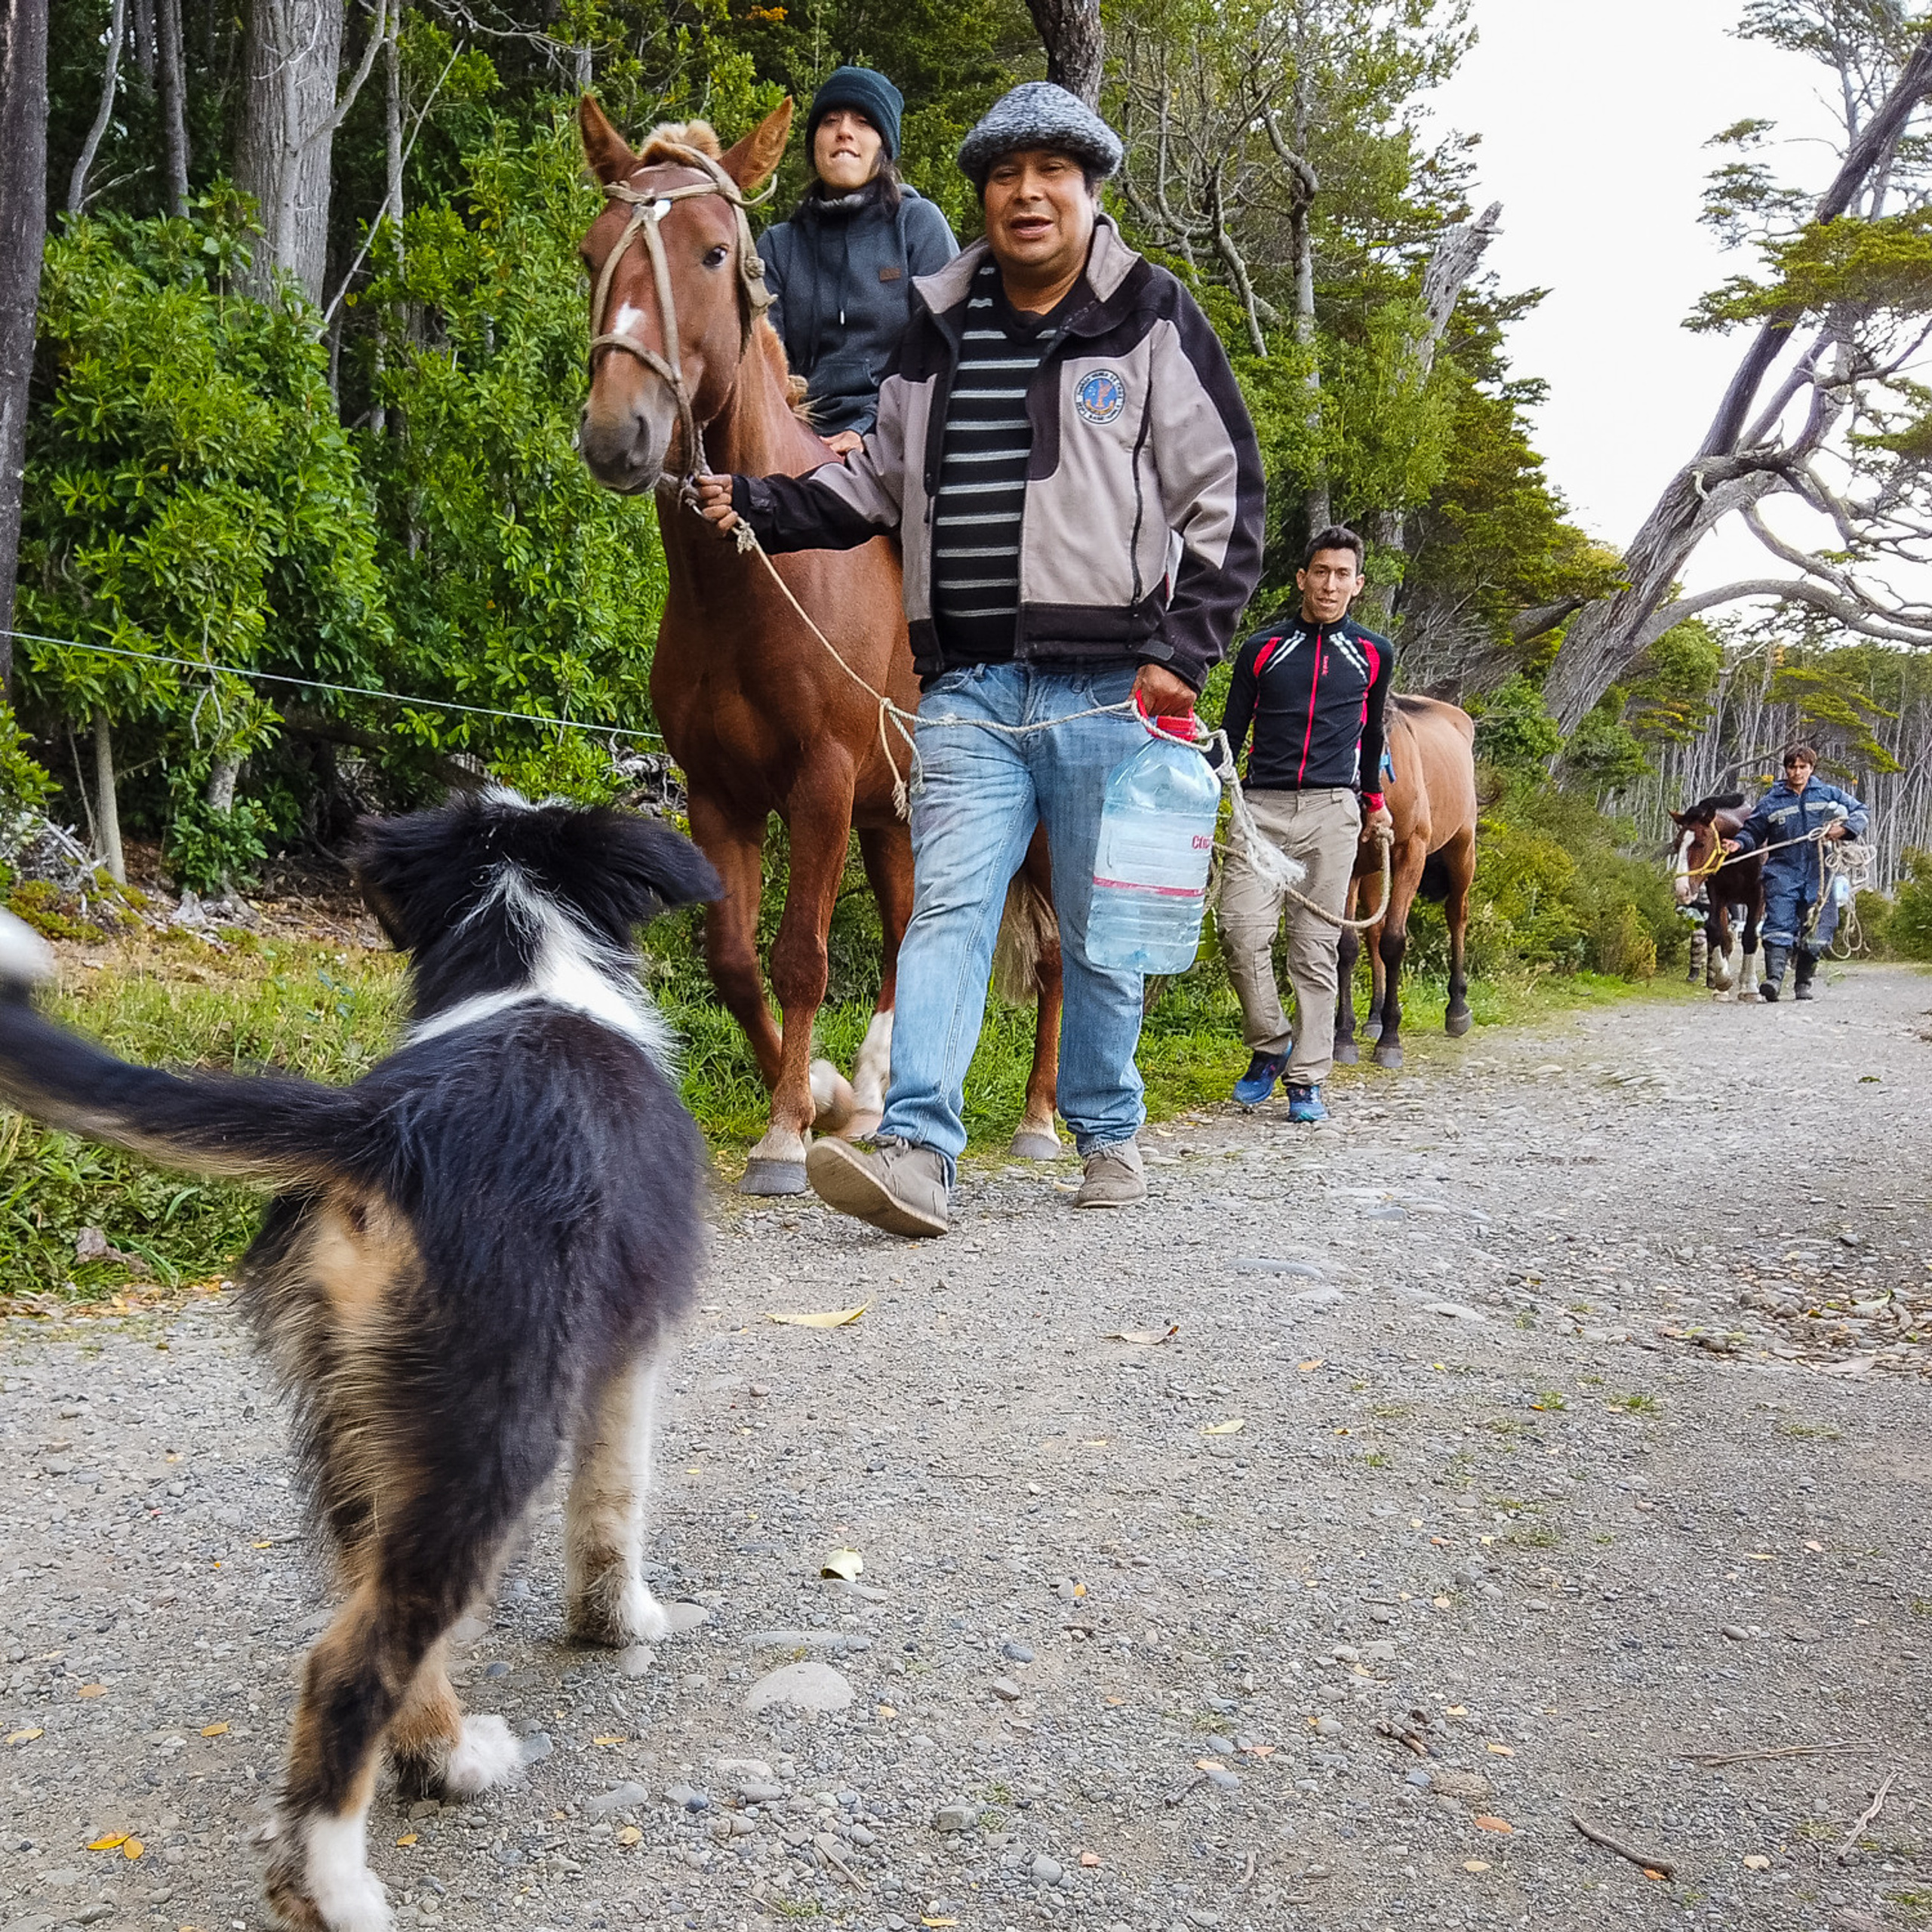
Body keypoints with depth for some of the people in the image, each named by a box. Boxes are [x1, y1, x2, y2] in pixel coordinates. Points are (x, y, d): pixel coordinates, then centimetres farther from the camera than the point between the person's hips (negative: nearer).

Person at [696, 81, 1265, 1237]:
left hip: (1108, 683, -2)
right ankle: (918, 1154, -14)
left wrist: (1186, 650, -8)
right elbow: (878, 483, 22)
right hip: (970, 684, 3)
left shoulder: (1153, 320, 2)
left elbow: (1226, 498, 1)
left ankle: (1109, 1131, 26)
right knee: (948, 907, -9)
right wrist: (761, 506, 7)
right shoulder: (937, 330, 13)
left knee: (1101, 930, 8)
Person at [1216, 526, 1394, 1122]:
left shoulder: (1373, 654, 10)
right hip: (1262, 806, 0)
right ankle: (1269, 1045, 9)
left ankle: (1307, 1079, 5)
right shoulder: (1262, 649, 7)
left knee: (1316, 946, -1)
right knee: (1241, 928, -13)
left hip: (1332, 811, 0)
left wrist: (1376, 799, 32)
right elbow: (1232, 731, 11)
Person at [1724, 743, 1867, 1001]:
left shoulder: (1828, 794, 8)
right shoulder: (1771, 801, 6)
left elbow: (1860, 812, 13)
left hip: (1818, 874, 1)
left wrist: (1845, 829, -7)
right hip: (1783, 872, -1)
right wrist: (1739, 843, -9)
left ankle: (1804, 983, 19)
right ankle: (1774, 978, -24)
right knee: (1779, 924, -15)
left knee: (1815, 929, 6)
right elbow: (1753, 832, 12)